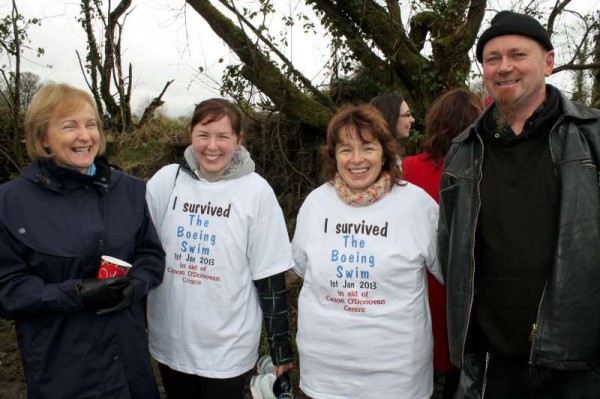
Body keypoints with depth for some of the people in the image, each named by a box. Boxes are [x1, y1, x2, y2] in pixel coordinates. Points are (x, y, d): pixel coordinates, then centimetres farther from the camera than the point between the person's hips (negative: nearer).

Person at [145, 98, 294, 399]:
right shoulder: (166, 180, -5)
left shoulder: (256, 191, -10)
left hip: (227, 348, -2)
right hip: (169, 341, 3)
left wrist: (280, 346, -4)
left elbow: (269, 275, -8)